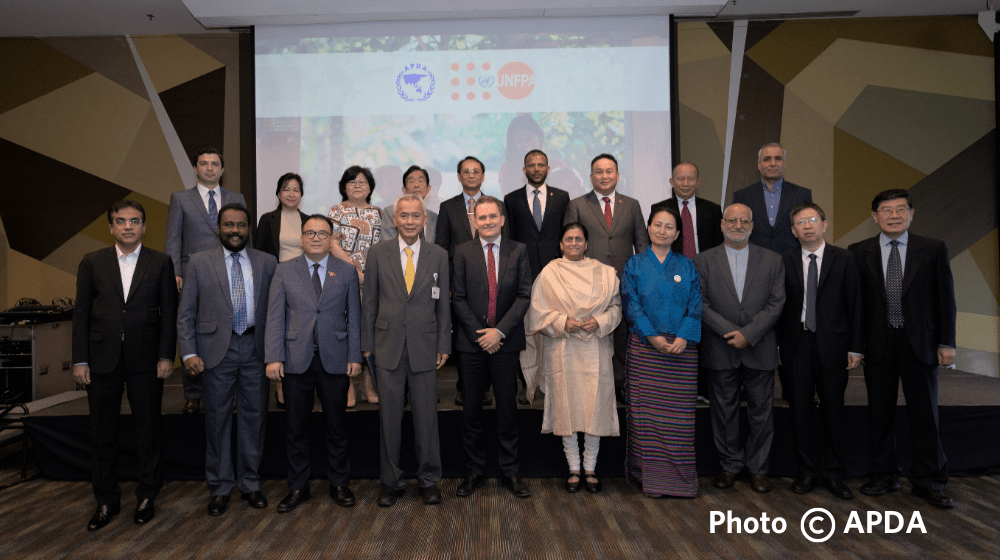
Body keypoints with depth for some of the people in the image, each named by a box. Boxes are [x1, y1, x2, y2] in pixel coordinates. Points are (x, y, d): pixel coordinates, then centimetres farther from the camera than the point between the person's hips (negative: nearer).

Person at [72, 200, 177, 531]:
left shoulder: (161, 263, 2)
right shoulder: (92, 262, 5)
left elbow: (169, 313, 0)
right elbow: (81, 313, 4)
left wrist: (166, 356, -6)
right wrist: (80, 360, -2)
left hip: (145, 360, -1)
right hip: (103, 359, 1)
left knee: (148, 430, 7)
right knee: (102, 433, 9)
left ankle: (147, 497, 23)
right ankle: (107, 501, 25)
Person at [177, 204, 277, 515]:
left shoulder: (267, 263, 7)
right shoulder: (199, 263, 5)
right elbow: (186, 313, 3)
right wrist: (188, 352, -6)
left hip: (256, 349, 1)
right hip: (217, 349, -1)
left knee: (255, 417, 7)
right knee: (217, 419, 7)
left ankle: (250, 484, 23)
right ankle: (220, 487, 22)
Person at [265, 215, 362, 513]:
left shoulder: (347, 271, 6)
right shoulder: (284, 271, 6)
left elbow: (354, 317, 4)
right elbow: (275, 317, 2)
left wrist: (354, 356, -3)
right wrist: (273, 357, -7)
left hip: (335, 361, 0)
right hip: (296, 361, 1)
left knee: (337, 427, 8)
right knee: (296, 428, 9)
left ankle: (339, 484, 23)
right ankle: (298, 487, 23)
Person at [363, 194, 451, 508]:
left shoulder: (438, 256, 4)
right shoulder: (378, 254, 3)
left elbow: (443, 304, 5)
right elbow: (369, 302, 5)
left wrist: (444, 346, 1)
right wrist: (367, 344, 2)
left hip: (424, 347, 0)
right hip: (388, 347, 0)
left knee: (426, 417, 6)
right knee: (389, 418, 7)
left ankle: (429, 480, 22)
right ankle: (391, 481, 22)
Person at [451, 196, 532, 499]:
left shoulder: (518, 251, 3)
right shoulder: (463, 252, 3)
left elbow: (524, 296, -2)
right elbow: (458, 298, 0)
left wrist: (499, 331, -11)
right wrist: (480, 334, -9)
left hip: (505, 341, 0)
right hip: (471, 341, 0)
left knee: (507, 408, 7)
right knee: (472, 410, 7)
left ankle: (509, 471, 20)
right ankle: (474, 471, 22)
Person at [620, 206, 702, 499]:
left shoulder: (687, 266, 10)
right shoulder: (634, 265, 6)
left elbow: (696, 306, 4)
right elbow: (630, 304, -2)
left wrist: (683, 337, -10)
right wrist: (652, 336, -12)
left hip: (682, 348, 1)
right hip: (644, 348, -1)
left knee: (679, 413, 1)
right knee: (645, 410, -2)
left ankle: (679, 475, 11)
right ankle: (649, 475, 7)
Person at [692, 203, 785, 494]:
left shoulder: (772, 260, 6)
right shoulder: (704, 260, 3)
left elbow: (776, 303, -2)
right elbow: (701, 304, -4)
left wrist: (748, 334, -13)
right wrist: (731, 332, -13)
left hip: (760, 349, 1)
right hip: (721, 350, 0)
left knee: (762, 410, 7)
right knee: (724, 410, 8)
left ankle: (758, 468, 22)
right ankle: (730, 465, 23)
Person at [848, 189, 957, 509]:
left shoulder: (933, 249, 3)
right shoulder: (859, 252, 3)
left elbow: (945, 298, 3)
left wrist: (946, 343, -2)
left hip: (920, 343, 0)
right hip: (878, 344, 1)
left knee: (925, 413, 6)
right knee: (880, 412, 9)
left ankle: (928, 482, 19)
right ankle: (883, 477, 22)